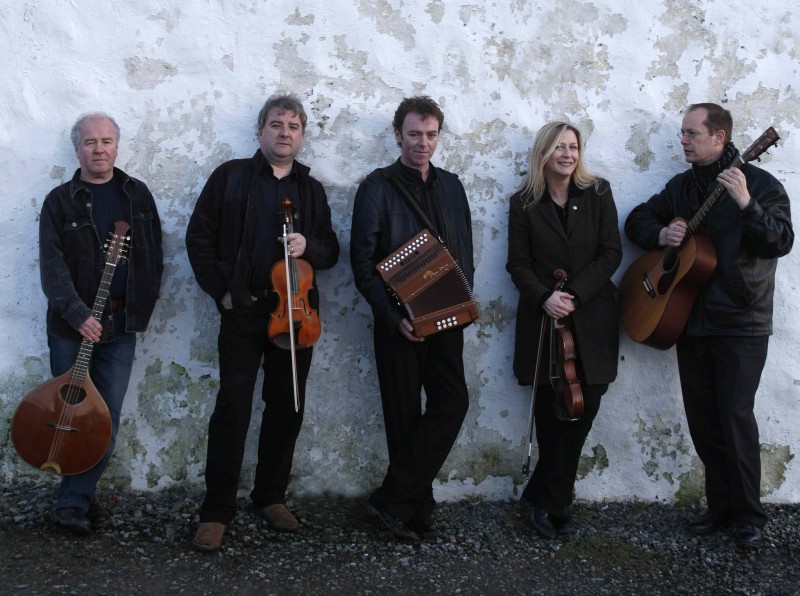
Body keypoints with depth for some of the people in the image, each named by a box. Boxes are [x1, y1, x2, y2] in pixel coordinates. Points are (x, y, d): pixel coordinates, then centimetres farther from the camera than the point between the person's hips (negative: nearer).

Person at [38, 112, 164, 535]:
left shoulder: (137, 195, 10)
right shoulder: (60, 201, 0)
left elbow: (155, 255, 13)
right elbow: (53, 266, -9)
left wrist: (144, 305, 3)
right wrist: (79, 314, -19)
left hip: (121, 325, 3)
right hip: (71, 325, -2)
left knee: (107, 418, 3)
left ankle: (75, 500, 14)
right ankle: (77, 500, 14)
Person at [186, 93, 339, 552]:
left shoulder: (312, 190, 13)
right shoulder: (231, 176, 4)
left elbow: (331, 251, 15)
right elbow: (199, 237, 2)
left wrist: (309, 246, -8)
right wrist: (222, 291, -5)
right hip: (243, 309, -3)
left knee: (288, 408, 8)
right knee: (233, 407, -4)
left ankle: (272, 496, 23)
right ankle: (217, 510, 4)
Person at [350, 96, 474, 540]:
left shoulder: (451, 186, 14)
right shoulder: (378, 187, -2)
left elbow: (465, 251, 16)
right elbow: (363, 261, -7)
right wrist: (394, 316, -16)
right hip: (399, 322, -4)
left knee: (453, 403, -8)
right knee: (405, 416, 3)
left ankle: (393, 500, 1)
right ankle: (418, 507, 17)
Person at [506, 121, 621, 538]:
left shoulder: (598, 194, 5)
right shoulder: (524, 203, 5)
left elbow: (611, 253, -1)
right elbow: (519, 264, 1)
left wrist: (575, 294, -11)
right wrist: (544, 297, -16)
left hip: (592, 320, 1)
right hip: (543, 320, -1)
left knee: (581, 410, -1)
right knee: (550, 416, 0)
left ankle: (542, 500, 13)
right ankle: (556, 503, 14)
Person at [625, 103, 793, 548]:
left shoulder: (759, 184, -6)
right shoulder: (682, 186, 12)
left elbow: (782, 242, -16)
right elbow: (637, 220, 20)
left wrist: (747, 206, -31)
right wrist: (660, 234, -1)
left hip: (741, 323, -6)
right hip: (693, 322, 6)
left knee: (736, 416, -7)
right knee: (702, 419, 8)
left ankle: (749, 515, 8)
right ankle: (721, 507, 21)